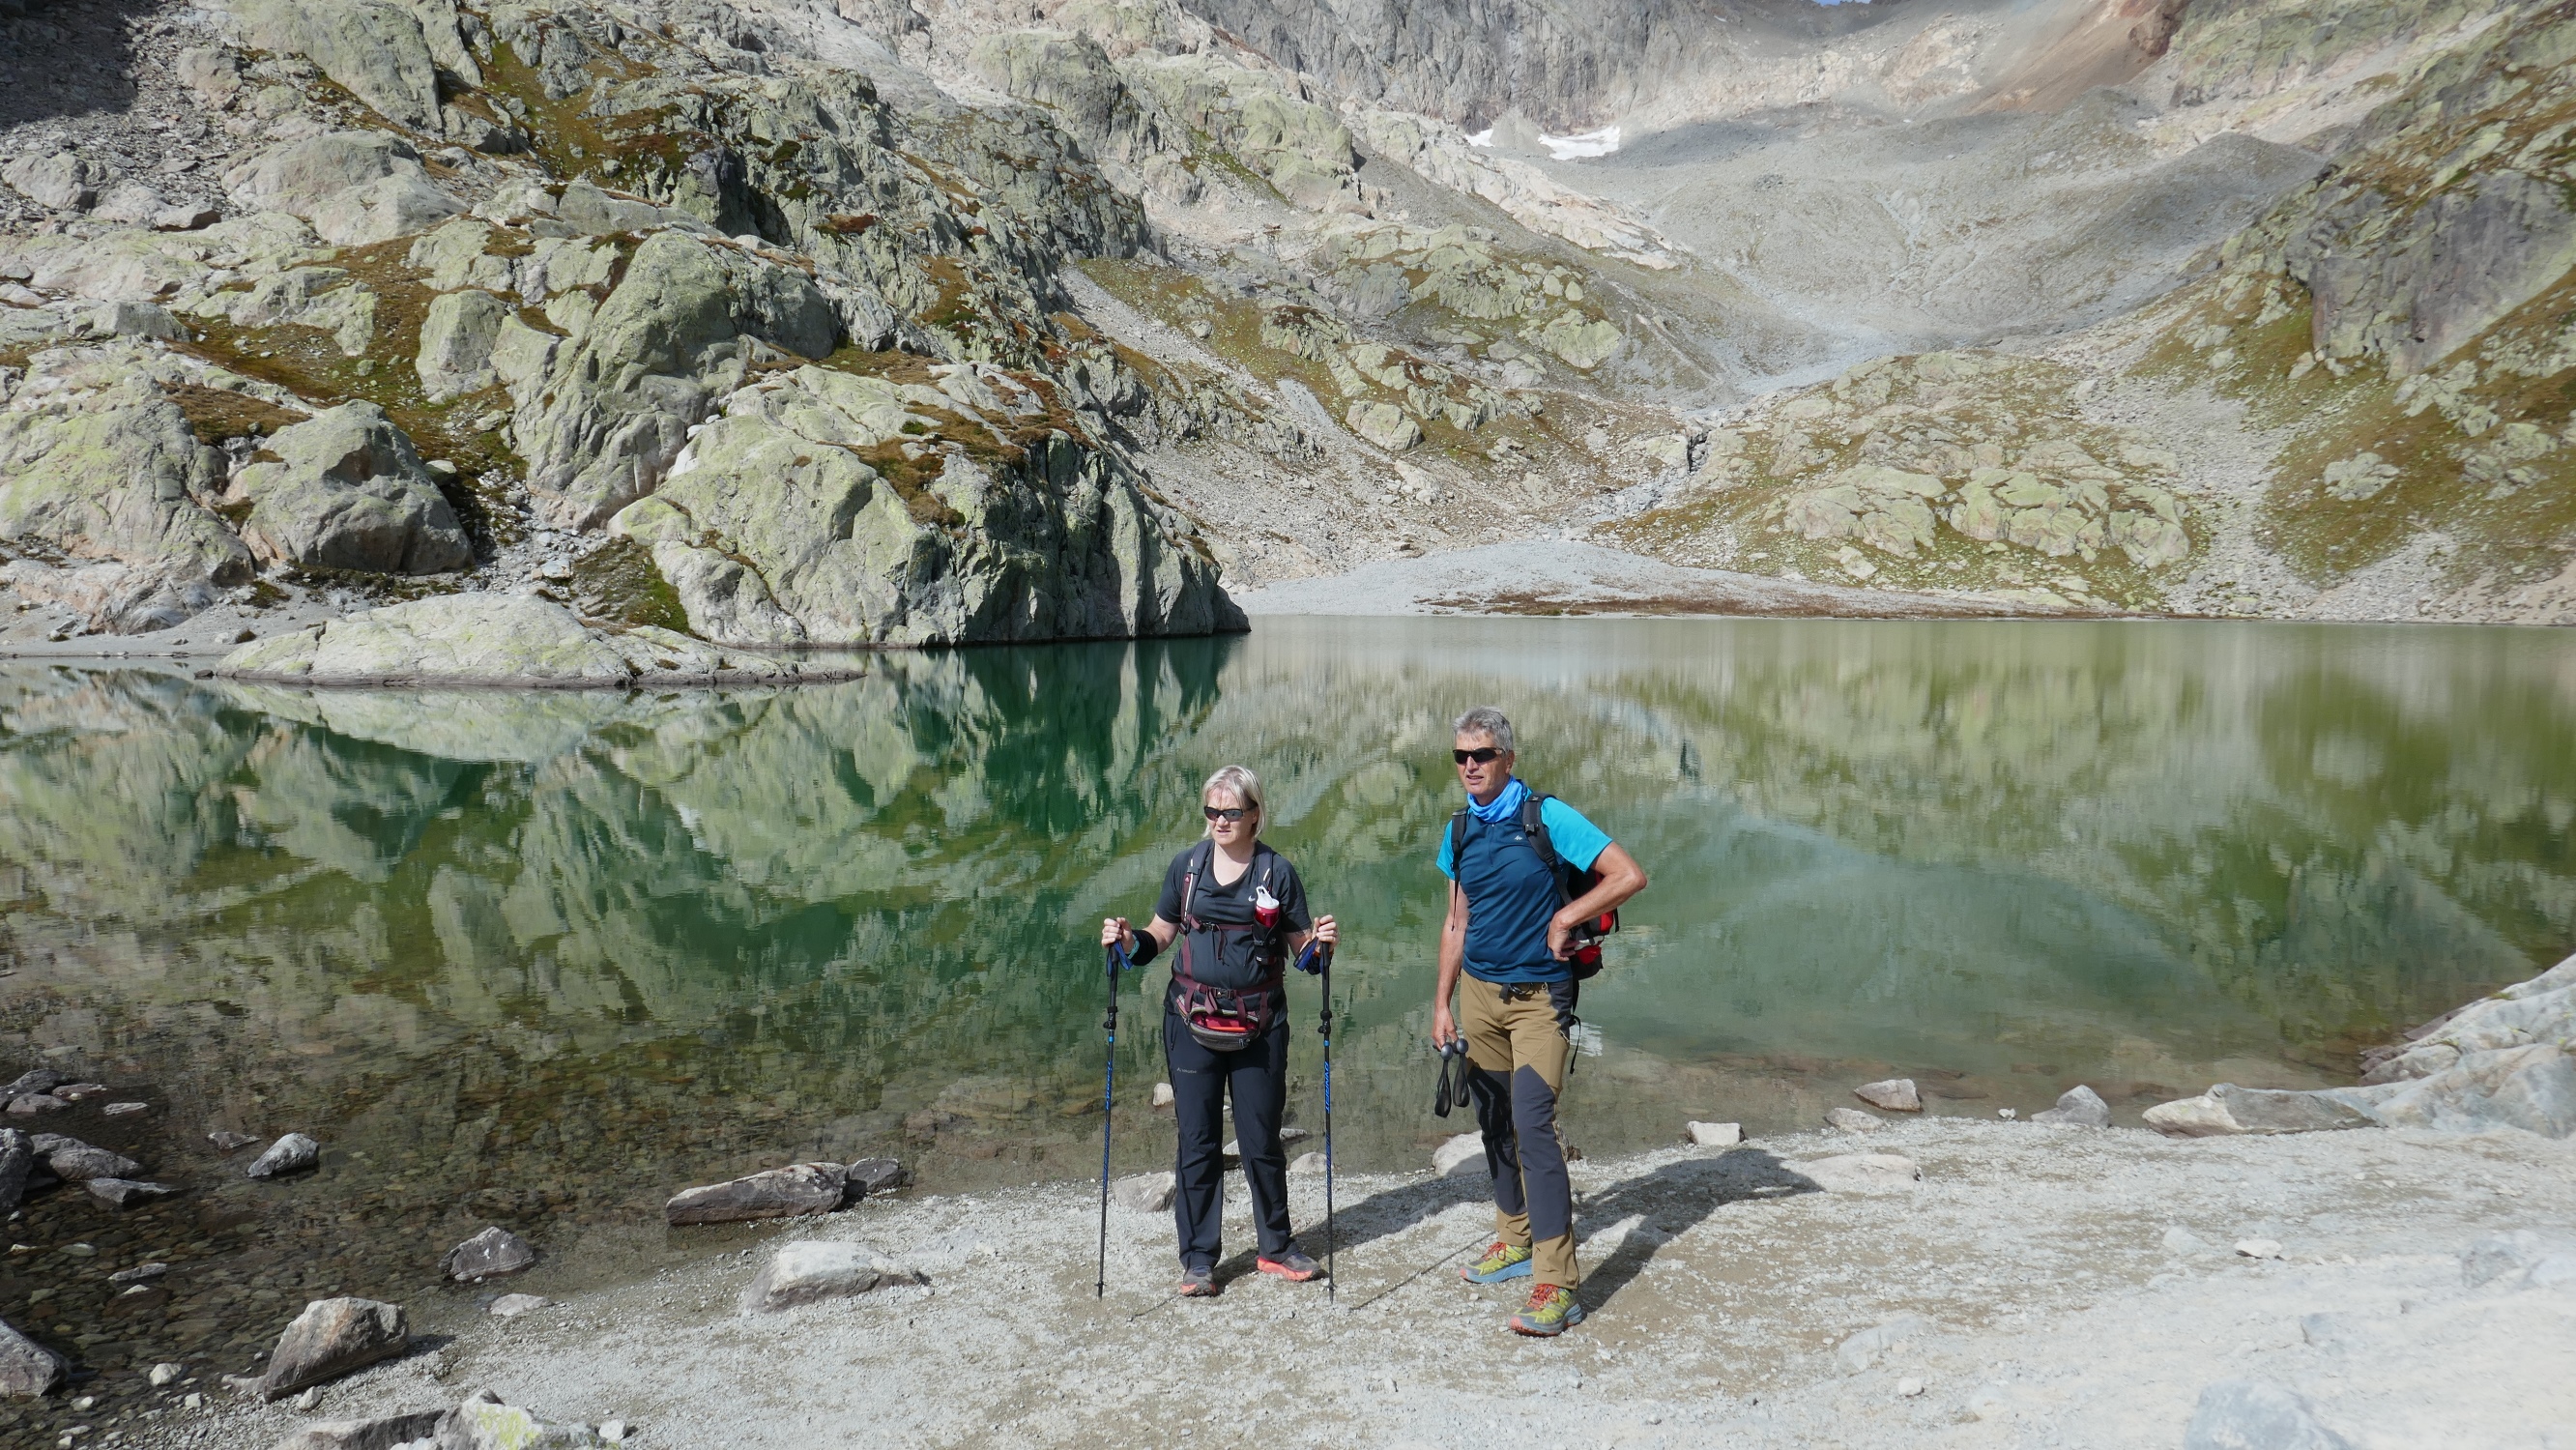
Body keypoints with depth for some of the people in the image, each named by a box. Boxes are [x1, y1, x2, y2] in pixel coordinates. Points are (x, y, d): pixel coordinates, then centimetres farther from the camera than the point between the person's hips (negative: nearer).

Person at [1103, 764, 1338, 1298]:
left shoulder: (1278, 872, 0)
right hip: (1193, 1023, 1)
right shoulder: (1187, 866, 3)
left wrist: (1321, 941, -17)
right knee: (1197, 1140, 3)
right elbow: (1160, 935, 9)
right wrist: (1128, 940, -10)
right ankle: (1198, 1258, 14)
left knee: (1262, 1138, 7)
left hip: (1259, 1026, -1)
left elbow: (1302, 948, 4)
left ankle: (1277, 1247, 25)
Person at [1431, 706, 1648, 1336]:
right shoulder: (1459, 833, 7)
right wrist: (1442, 1003, 9)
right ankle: (1514, 1241, 29)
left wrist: (1565, 917, -15)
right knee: (1494, 1122, 12)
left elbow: (1630, 876, -12)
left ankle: (1557, 1284, -13)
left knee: (1532, 1123, -15)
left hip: (1539, 995, -6)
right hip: (1480, 993, 6)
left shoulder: (1548, 818, -11)